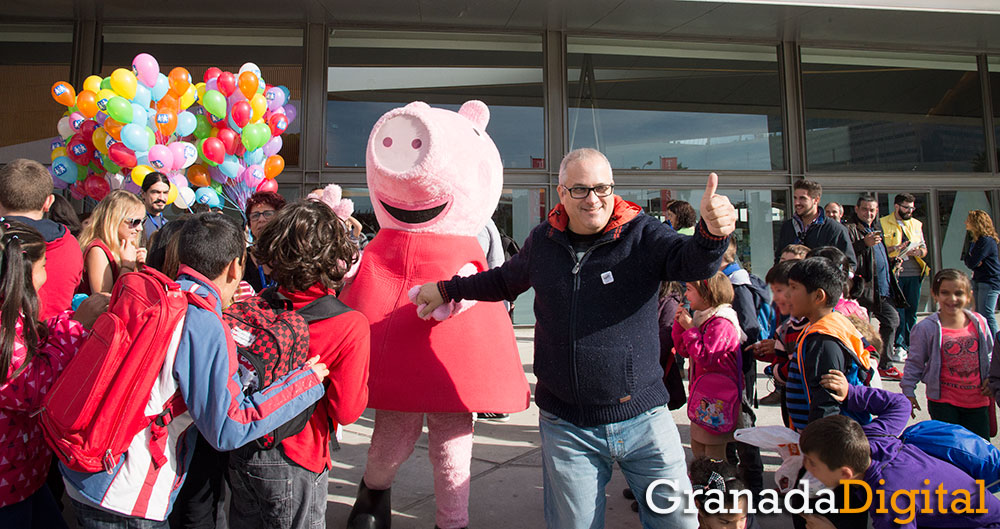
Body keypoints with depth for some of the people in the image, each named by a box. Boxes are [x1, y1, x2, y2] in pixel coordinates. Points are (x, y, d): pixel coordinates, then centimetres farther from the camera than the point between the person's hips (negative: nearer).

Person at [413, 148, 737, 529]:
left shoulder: (642, 234, -5)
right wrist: (447, 290, 24)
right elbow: (506, 280, 23)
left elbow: (692, 262, -23)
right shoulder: (543, 240, 4)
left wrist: (712, 232, -45)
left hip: (644, 420, -2)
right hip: (566, 427, 2)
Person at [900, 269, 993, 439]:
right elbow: (914, 362, -3)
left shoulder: (979, 322, 1)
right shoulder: (926, 328, -11)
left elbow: (990, 354, 16)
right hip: (943, 401, -4)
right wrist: (908, 391, -5)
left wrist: (990, 378, 3)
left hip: (978, 399, 4)